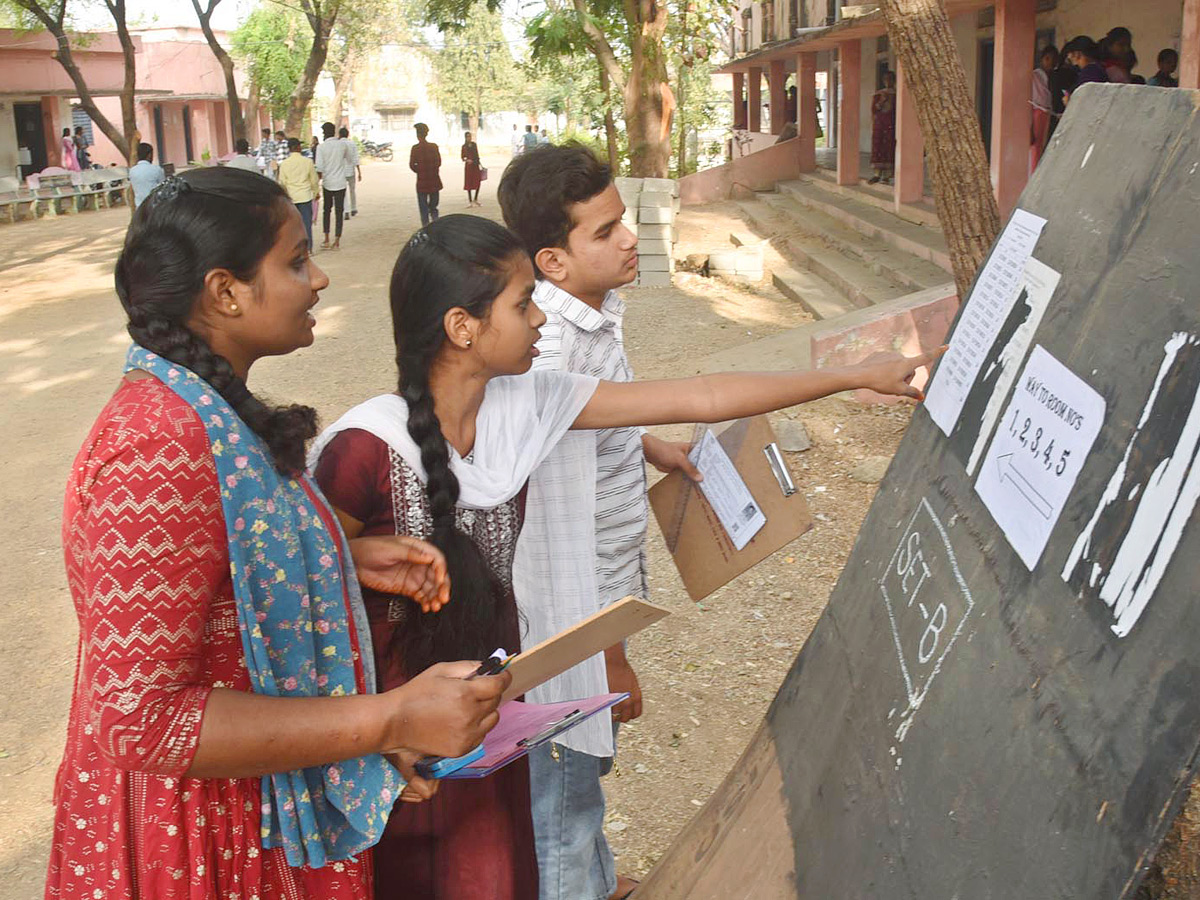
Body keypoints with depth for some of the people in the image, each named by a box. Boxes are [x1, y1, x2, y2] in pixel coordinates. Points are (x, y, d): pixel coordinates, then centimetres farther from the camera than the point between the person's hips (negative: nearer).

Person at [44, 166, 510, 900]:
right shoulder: (157, 452, -28)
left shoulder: (211, 408, 3)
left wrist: (350, 557, 1)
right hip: (198, 836, -9)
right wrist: (388, 719, -31)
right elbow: (140, 720, -29)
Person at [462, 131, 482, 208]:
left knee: (478, 182, -3)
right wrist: (467, 160, -20)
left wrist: (479, 164, 12)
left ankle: (475, 199, 11)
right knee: (469, 183, 0)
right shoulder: (464, 146, 0)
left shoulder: (474, 144, 8)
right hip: (468, 165, -3)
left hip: (476, 165, 3)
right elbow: (462, 157, 1)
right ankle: (470, 201, 6)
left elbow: (477, 155, 14)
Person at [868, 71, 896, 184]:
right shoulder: (878, 94, 12)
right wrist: (882, 101, -7)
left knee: (890, 148, -4)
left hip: (891, 125, -2)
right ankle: (877, 174, 0)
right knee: (877, 147, -3)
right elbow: (873, 109, 5)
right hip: (878, 124, 2)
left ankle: (887, 176, -2)